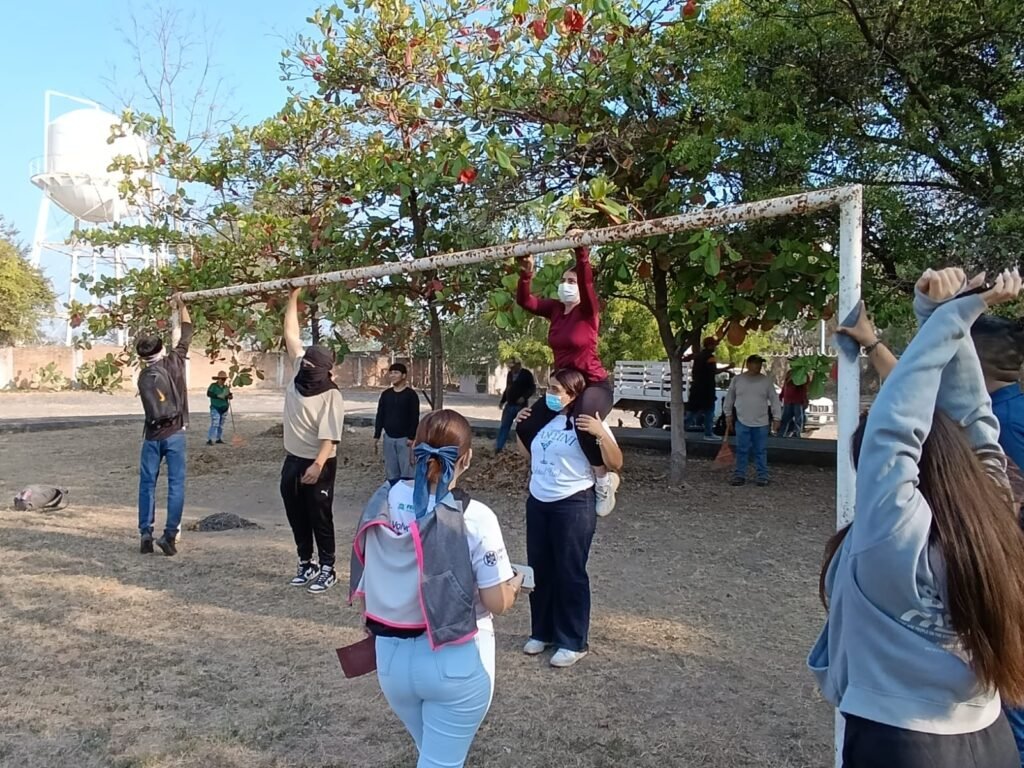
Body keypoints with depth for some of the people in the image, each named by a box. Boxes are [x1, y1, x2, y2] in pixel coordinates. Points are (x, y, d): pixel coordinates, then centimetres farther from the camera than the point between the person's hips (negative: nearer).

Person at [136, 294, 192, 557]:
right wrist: (181, 305, 17)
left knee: (147, 483, 10)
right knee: (176, 484, -1)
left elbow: (153, 404, 11)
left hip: (152, 435, 2)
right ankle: (170, 535, -5)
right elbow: (187, 333, 5)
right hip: (174, 434, -2)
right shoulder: (174, 361, -4)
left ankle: (146, 534, 8)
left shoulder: (143, 376, 4)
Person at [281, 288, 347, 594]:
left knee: (320, 516, 2)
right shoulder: (300, 374, 1)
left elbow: (329, 436, -22)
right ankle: (306, 563, 28)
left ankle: (327, 569, 14)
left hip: (318, 464, -7)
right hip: (292, 460, 7)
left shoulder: (331, 396, -17)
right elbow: (291, 335, 4)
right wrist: (293, 297, 1)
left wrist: (318, 465, -32)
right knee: (296, 514, 14)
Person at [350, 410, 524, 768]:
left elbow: (365, 581, 4)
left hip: (392, 657, 5)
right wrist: (515, 582, 6)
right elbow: (497, 603, -15)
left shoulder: (383, 502, -7)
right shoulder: (475, 518, -21)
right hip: (455, 662, -5)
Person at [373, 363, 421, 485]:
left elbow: (415, 418, -8)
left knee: (406, 471, -6)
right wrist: (376, 436, 6)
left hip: (404, 438, -4)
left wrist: (411, 437, -15)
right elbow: (380, 416, 11)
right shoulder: (386, 394, 8)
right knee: (391, 472, 8)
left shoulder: (411, 394, -6)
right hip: (388, 438, 5)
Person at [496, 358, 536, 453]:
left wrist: (524, 397, -21)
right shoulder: (510, 374, 12)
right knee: (504, 426, 3)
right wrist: (502, 401, 13)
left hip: (521, 405, -5)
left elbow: (533, 388, -7)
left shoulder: (526, 374, -6)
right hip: (509, 405, 5)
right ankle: (498, 448, 6)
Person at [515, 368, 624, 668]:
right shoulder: (544, 418, 5)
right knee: (539, 570, 15)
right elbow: (527, 453, 21)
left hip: (573, 505, -7)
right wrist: (520, 427, 6)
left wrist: (601, 434, -30)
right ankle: (542, 631, 31)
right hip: (537, 502, 7)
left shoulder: (587, 423, -13)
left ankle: (574, 642, 16)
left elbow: (615, 465, -17)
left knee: (570, 573, 2)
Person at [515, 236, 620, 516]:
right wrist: (526, 274, -20)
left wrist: (581, 253, -42)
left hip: (594, 385, -7)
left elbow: (587, 283, -30)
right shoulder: (555, 310, 5)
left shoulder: (588, 311, -11)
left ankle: (605, 478, -13)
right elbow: (525, 301, -4)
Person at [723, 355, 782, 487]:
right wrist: (728, 416, 9)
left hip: (761, 423, 0)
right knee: (742, 450, 4)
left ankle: (762, 476, 13)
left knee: (761, 451, 6)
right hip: (742, 422, 0)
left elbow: (775, 400, 2)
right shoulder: (737, 380, 1)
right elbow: (729, 399, 9)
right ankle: (740, 475, 12)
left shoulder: (766, 381, 1)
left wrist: (776, 418, -3)